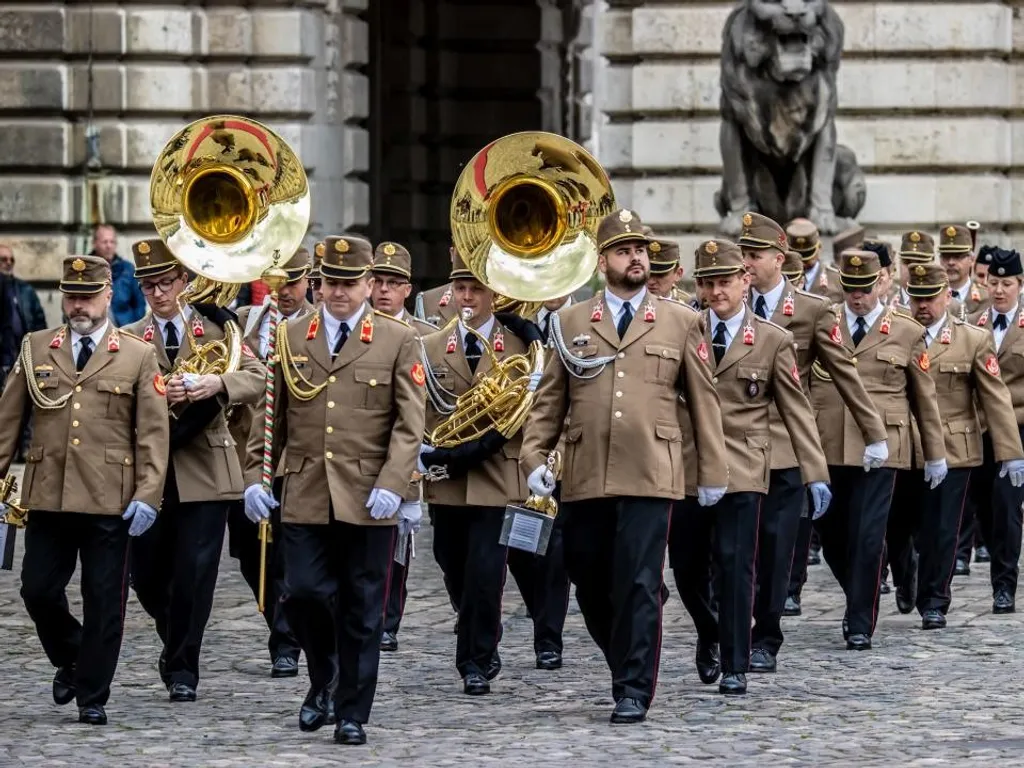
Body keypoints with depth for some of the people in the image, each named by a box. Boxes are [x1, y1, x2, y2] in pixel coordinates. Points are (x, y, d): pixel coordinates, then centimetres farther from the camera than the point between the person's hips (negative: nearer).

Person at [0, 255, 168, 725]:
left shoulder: (138, 356, 3)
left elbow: (153, 434, 0)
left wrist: (148, 495, -8)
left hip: (110, 502, -2)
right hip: (47, 496, 2)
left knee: (103, 600, 1)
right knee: (38, 590, 3)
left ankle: (93, 697, 11)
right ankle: (70, 660, 30)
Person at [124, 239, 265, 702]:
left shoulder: (215, 328, 5)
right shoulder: (129, 338, 8)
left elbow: (257, 377, -7)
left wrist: (217, 382, -26)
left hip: (205, 471, -2)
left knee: (194, 573, -6)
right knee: (146, 574, 5)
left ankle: (182, 668, 5)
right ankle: (176, 645, 32)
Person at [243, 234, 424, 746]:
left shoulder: (398, 341, 3)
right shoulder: (290, 338, 10)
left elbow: (409, 425, -3)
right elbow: (269, 416, 11)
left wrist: (392, 484, -14)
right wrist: (255, 476, 1)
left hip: (368, 500, -2)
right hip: (305, 497, 2)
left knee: (361, 610, 2)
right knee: (303, 594, -5)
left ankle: (351, 713, 11)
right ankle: (324, 681, 21)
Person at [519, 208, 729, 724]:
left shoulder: (680, 322, 9)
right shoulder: (571, 323, 12)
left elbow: (703, 401, 9)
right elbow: (549, 400, 12)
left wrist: (713, 471, 6)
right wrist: (533, 457, -1)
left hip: (650, 476, -2)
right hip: (584, 480, 2)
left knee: (638, 585, -8)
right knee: (590, 585, 8)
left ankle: (633, 692, -2)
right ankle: (629, 664, 29)